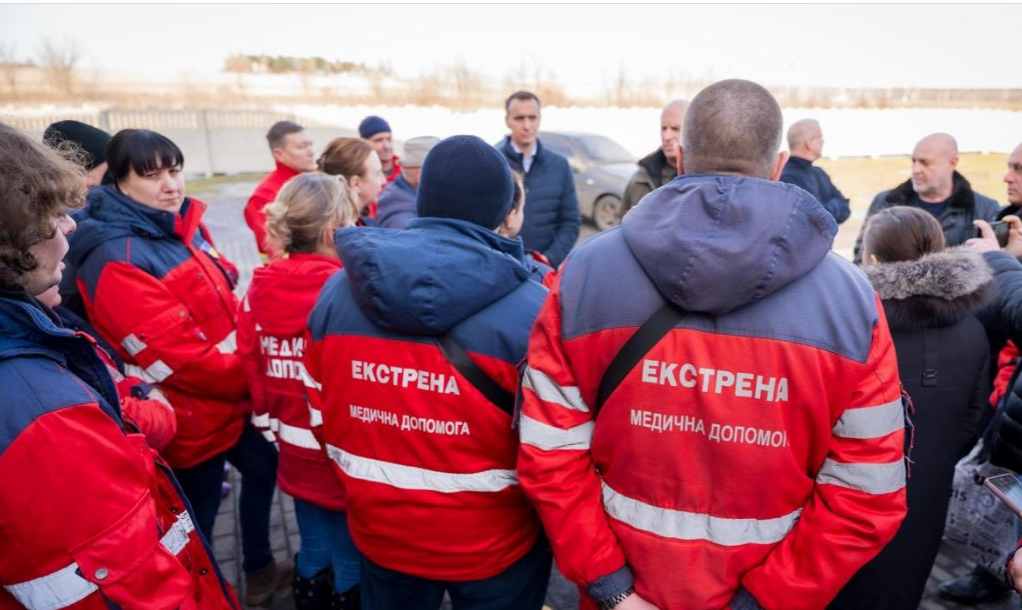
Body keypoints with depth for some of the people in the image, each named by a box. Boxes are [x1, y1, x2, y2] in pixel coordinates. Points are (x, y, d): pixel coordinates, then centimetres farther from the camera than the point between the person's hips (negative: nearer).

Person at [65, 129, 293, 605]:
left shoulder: (184, 226, 3)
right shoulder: (116, 260, -23)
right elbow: (176, 356, -27)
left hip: (231, 397, 9)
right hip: (191, 419, -9)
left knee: (263, 468, 25)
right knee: (198, 517, 9)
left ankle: (259, 571, 48)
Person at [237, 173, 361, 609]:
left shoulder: (259, 290, -4)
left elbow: (252, 370, 2)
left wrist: (272, 427, 16)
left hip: (297, 455, 6)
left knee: (314, 555, 25)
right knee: (353, 566, 14)